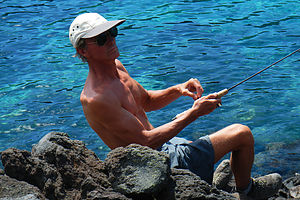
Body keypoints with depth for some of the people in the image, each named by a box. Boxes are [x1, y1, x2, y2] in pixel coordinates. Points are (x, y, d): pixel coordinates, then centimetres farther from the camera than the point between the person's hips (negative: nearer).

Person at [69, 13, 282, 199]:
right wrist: (194, 113, -22)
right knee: (242, 133, -2)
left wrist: (178, 90, -1)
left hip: (166, 146, 10)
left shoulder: (116, 66, 3)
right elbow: (146, 141, -26)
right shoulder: (95, 99, -27)